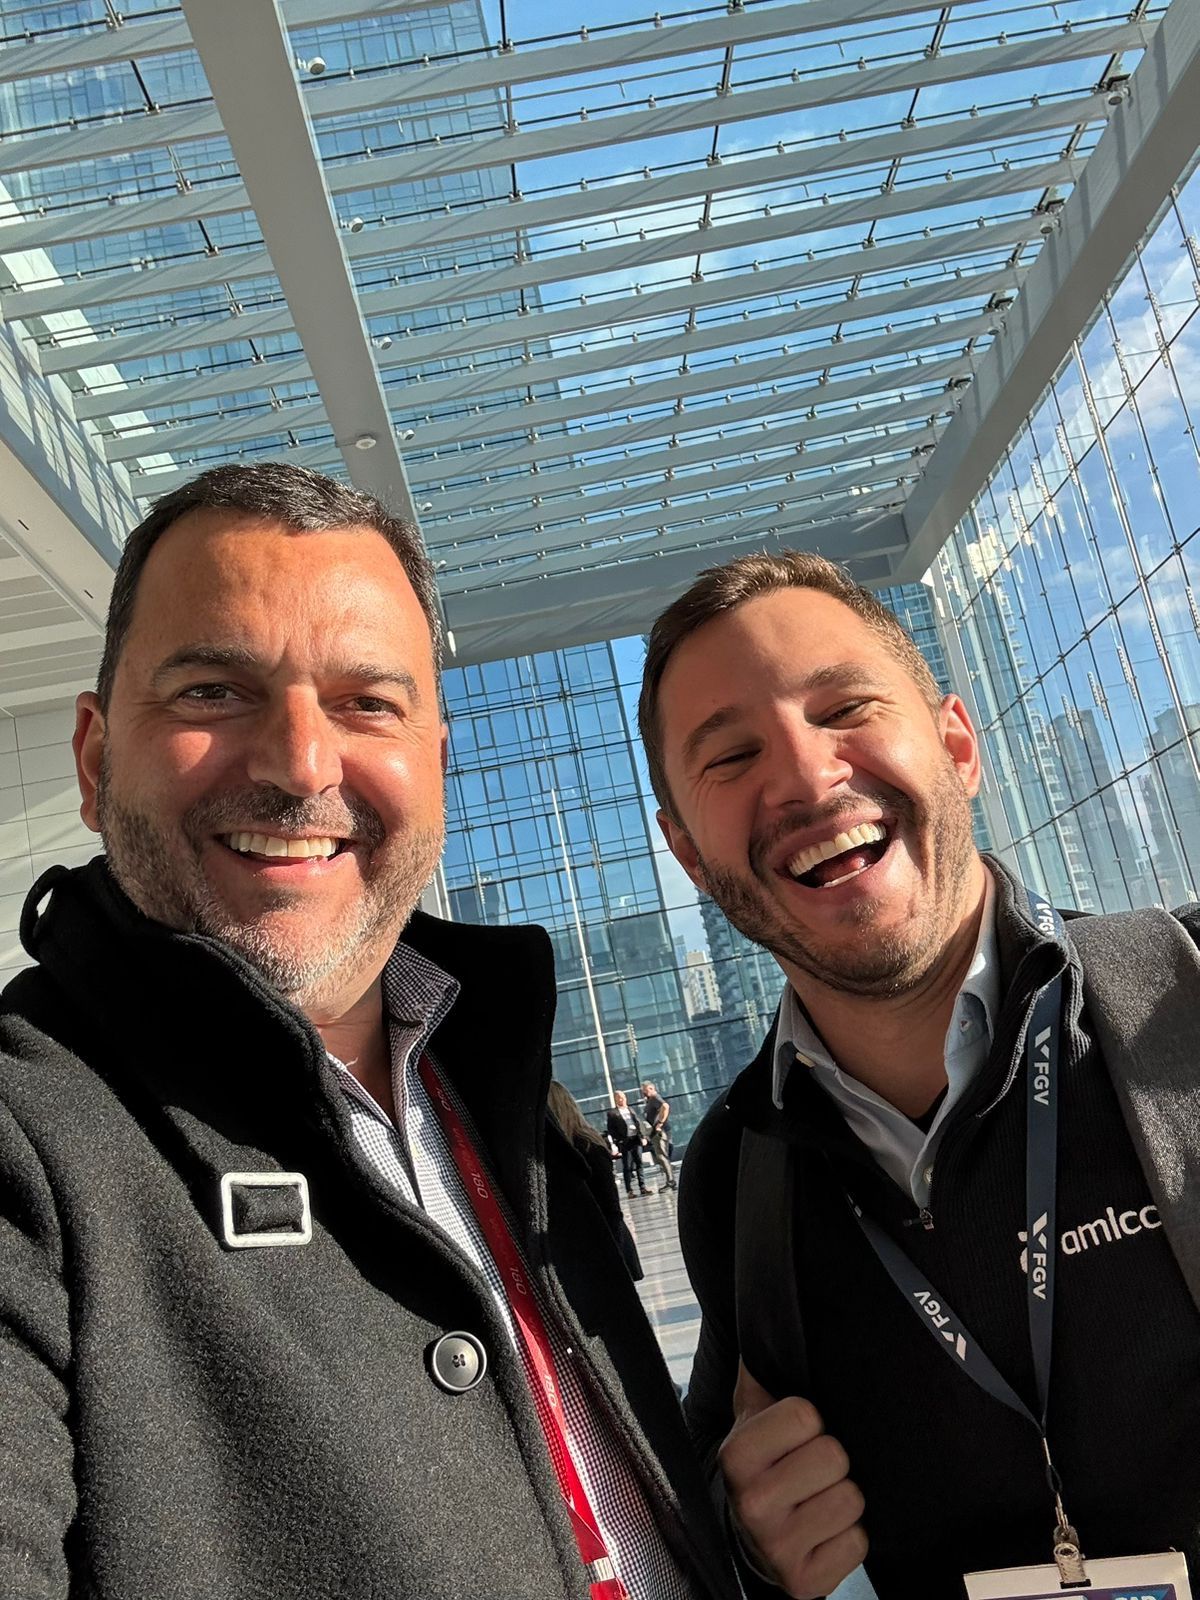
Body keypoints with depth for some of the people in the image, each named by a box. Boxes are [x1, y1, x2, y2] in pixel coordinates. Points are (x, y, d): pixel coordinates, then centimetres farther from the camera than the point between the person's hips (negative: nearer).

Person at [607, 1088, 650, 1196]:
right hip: (625, 1142, -5)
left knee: (639, 1164, 5)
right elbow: (611, 1130, -6)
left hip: (636, 1139, 5)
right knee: (627, 1167, 0)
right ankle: (629, 1190, 5)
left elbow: (640, 1123, 16)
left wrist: (644, 1137, 5)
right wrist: (617, 1143, -14)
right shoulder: (612, 1113, -1)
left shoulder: (631, 1109, 17)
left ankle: (642, 1187, 9)